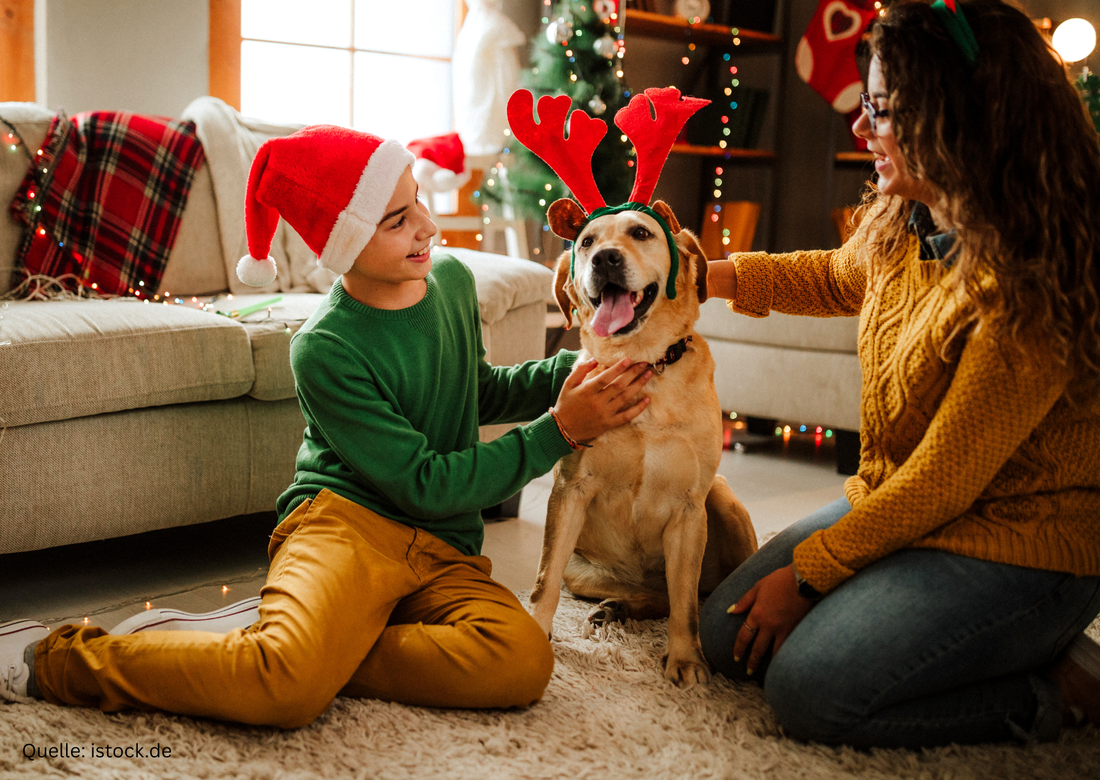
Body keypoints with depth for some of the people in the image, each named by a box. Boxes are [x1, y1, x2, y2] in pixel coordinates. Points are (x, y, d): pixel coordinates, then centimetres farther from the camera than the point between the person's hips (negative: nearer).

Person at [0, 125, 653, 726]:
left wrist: (568, 373, 9)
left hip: (444, 553, 6)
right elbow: (424, 484, -11)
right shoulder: (325, 351, -12)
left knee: (524, 661, -28)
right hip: (346, 521, -5)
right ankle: (59, 660, -9)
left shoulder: (452, 279, 8)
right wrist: (560, 430, -13)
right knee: (290, 690, -35)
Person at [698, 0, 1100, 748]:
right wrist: (713, 276, 12)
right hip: (895, 504, 9)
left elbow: (942, 482, -24)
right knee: (727, 637, 5)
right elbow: (836, 279, 24)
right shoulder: (904, 225, -2)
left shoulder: (1028, 290, -28)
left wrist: (807, 573, -16)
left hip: (1014, 547, -9)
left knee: (809, 688, -22)